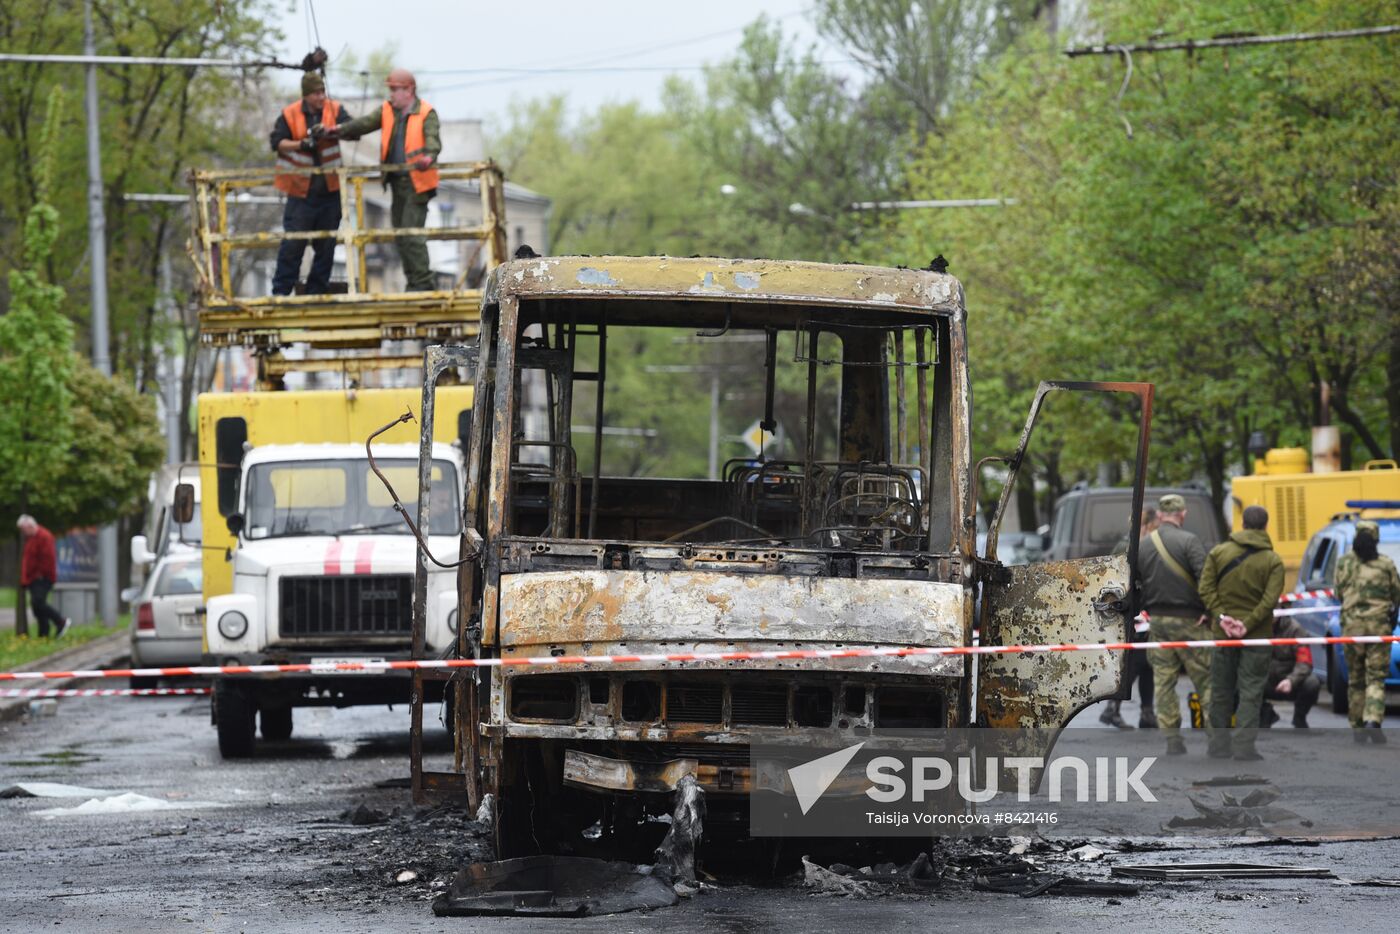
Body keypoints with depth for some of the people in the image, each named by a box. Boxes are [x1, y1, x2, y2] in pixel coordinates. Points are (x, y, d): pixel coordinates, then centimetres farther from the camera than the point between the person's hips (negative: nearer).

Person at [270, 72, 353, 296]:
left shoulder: (335, 109, 1)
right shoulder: (289, 114, -3)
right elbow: (276, 142, -3)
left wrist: (329, 130, -29)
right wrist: (301, 145, -18)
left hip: (330, 189, 3)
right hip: (301, 191, -3)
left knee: (326, 244, 8)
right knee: (293, 243, -5)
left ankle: (318, 289, 18)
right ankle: (281, 290, 2)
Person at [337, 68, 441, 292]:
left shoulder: (426, 113, -7)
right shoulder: (388, 110, 11)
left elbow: (433, 139, -21)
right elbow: (364, 124, 2)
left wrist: (429, 157, -43)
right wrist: (338, 131, -14)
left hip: (416, 183, -7)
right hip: (396, 181, 7)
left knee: (411, 235, -13)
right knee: (400, 234, 10)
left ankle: (422, 283, -8)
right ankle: (414, 282, 17)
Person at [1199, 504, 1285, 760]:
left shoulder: (1219, 552, 1)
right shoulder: (1272, 561, -6)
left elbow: (1206, 589, -5)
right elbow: (1270, 599, -15)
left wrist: (1221, 616, -8)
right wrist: (1248, 624, -14)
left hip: (1223, 633, 2)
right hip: (1257, 634, -2)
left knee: (1221, 690, 11)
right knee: (1251, 691, 1)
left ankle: (1219, 746, 16)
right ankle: (1243, 746, -5)